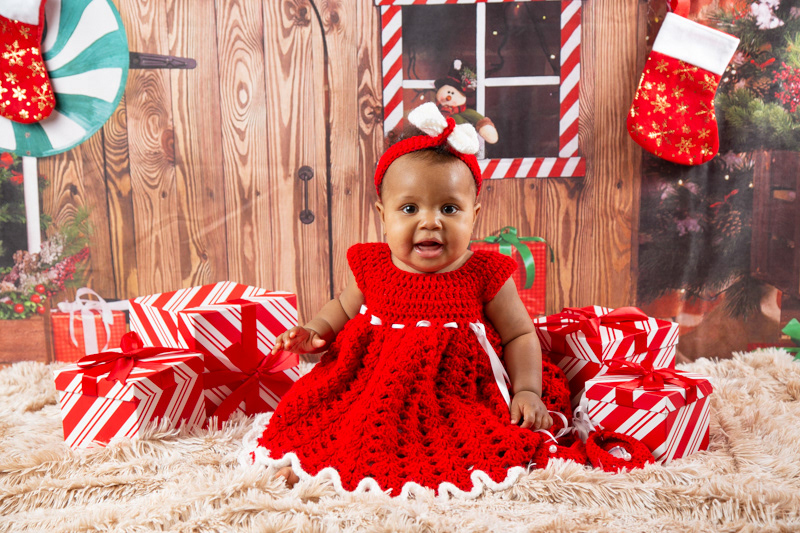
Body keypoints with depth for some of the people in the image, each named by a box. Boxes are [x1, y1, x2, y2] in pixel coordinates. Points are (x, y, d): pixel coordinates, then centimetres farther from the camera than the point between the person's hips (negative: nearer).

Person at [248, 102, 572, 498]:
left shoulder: (486, 274, -8)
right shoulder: (372, 266, -2)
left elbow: (520, 335, 3)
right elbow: (344, 307, 18)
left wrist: (527, 391, -8)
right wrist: (314, 331, 0)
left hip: (455, 397, -2)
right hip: (373, 388, 3)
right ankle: (306, 462, 4)